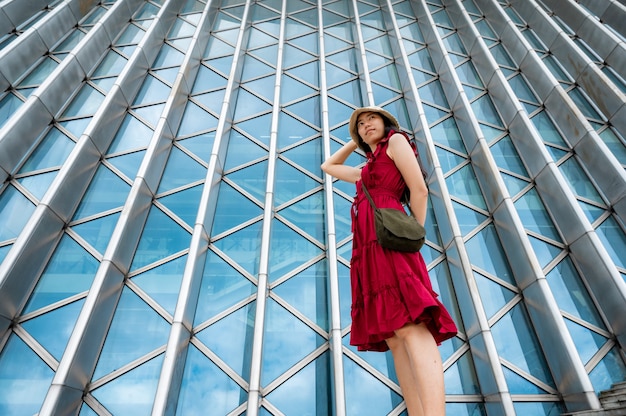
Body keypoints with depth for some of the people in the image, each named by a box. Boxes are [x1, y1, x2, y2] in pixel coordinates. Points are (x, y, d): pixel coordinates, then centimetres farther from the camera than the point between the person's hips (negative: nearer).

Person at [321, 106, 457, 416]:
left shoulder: (396, 141, 12)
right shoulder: (367, 170, 33)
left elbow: (420, 190, 0)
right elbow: (328, 166, 47)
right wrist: (354, 142, 42)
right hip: (369, 248, 8)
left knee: (409, 327, -24)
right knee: (394, 338, -5)